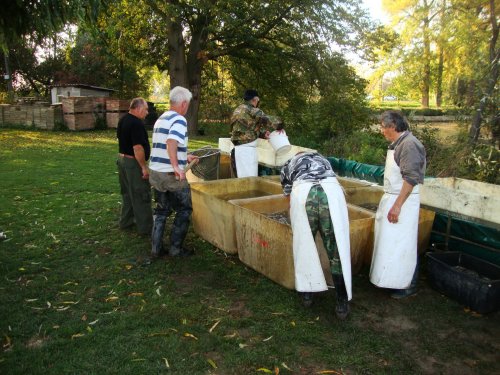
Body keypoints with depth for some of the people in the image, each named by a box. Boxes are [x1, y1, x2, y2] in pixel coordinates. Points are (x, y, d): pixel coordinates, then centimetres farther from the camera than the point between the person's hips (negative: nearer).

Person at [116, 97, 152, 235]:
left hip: (122, 159, 10)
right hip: (133, 163, -10)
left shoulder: (123, 120, 9)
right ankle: (145, 227, 3)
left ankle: (126, 221, 28)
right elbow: (137, 148, -26)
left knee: (127, 193, 19)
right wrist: (144, 167, -21)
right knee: (141, 195, -3)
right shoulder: (136, 123, -21)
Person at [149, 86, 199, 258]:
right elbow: (171, 142, -31)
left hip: (155, 172, 8)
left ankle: (157, 248, 20)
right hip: (171, 175, -8)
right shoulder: (179, 120, -13)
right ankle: (176, 248, 11)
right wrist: (176, 167, -30)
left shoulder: (160, 119, 15)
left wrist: (185, 157, 31)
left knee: (161, 211, 17)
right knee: (184, 210, 7)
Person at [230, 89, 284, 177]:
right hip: (246, 150, -9)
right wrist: (279, 127, 2)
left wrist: (263, 133, 10)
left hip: (237, 149, 9)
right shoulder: (252, 111, -11)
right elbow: (270, 120, -17)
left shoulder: (238, 110, 15)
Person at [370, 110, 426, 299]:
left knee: (401, 244, -2)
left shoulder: (409, 144, -17)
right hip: (392, 198, 10)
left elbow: (411, 178, -23)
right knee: (389, 241, 15)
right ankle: (392, 279, 28)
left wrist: (397, 206, -24)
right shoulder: (397, 144, 13)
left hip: (403, 200, -10)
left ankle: (409, 286, 12)